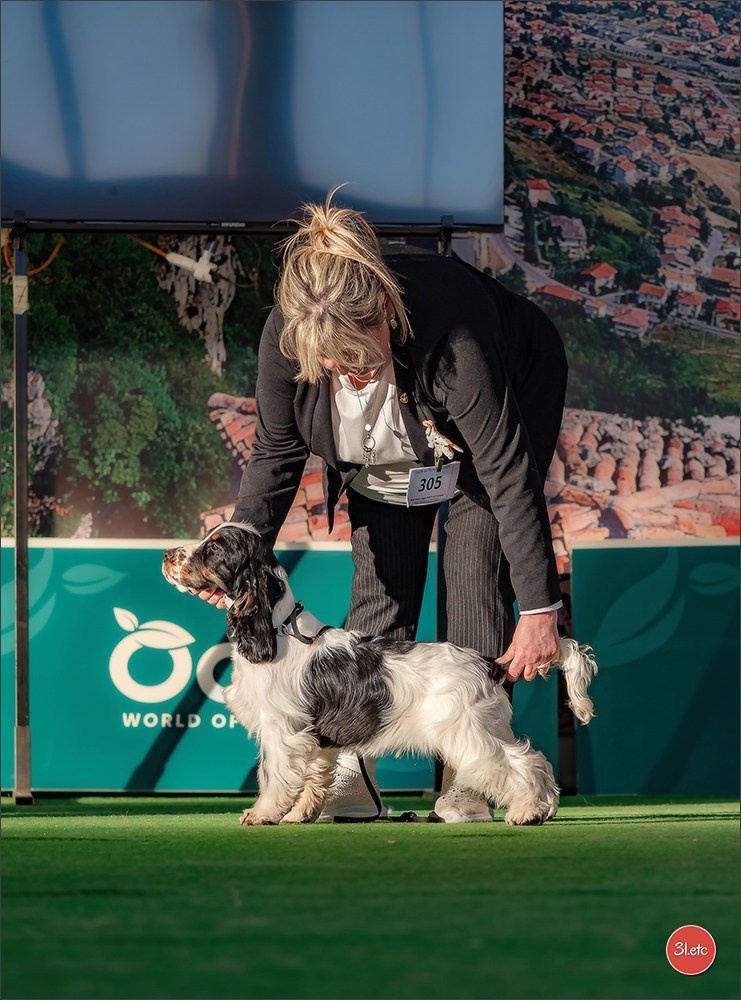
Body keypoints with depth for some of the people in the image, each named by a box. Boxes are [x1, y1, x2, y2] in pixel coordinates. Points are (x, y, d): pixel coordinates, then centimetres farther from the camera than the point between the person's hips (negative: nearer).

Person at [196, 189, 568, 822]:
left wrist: (540, 609, -41)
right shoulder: (284, 339, -33)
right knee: (380, 587, -7)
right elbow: (277, 453, -14)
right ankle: (353, 774, -6)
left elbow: (510, 470, -41)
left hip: (507, 403, -4)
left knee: (475, 574, -13)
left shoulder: (450, 336, -46)